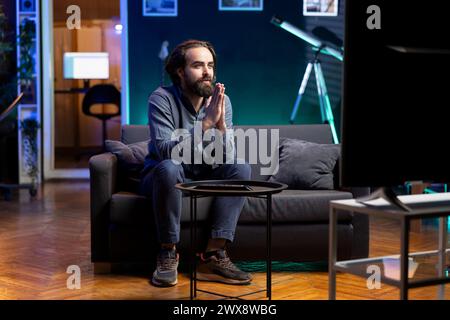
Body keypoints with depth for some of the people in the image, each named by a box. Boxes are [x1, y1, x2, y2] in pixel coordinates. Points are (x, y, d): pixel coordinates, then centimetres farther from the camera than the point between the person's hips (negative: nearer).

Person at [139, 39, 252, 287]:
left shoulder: (221, 100, -6)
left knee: (241, 169, -21)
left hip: (205, 177, 4)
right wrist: (205, 123, -38)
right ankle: (168, 254, -23)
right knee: (169, 167, -36)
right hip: (166, 177, -4)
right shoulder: (162, 99, -17)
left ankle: (213, 255, -24)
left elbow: (226, 158, -13)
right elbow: (165, 151, -31)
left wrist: (221, 124, -30)